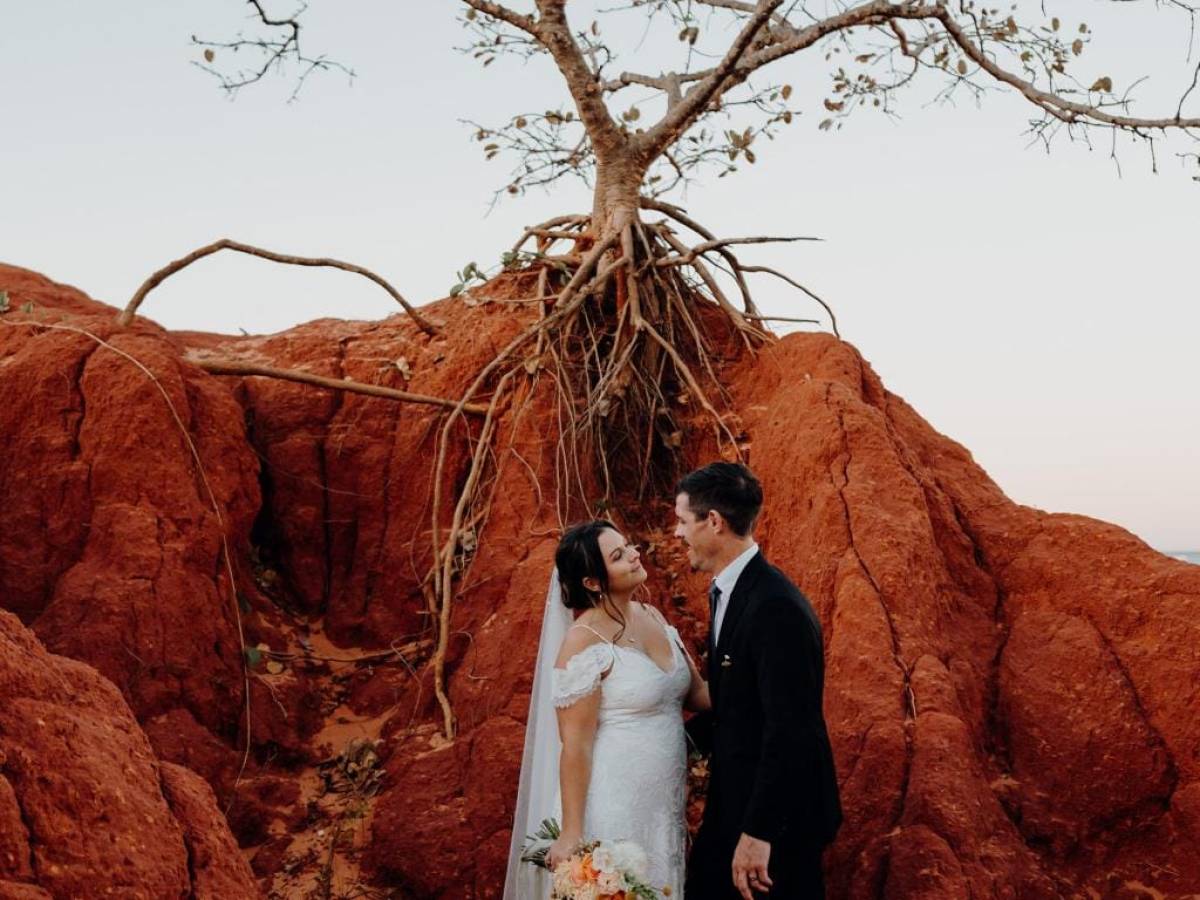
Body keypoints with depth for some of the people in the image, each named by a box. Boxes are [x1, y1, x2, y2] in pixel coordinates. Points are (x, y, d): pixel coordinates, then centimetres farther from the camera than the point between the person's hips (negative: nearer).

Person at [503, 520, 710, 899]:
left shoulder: (653, 617, 6)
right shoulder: (585, 641, -17)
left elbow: (697, 692, 7)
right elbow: (575, 745, -16)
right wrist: (571, 833, -16)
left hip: (663, 802, 7)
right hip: (613, 806, -7)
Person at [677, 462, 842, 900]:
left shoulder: (775, 606, -24)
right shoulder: (729, 591, 8)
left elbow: (789, 730, -26)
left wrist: (758, 831, -26)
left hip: (777, 814, -9)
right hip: (734, 801, 9)